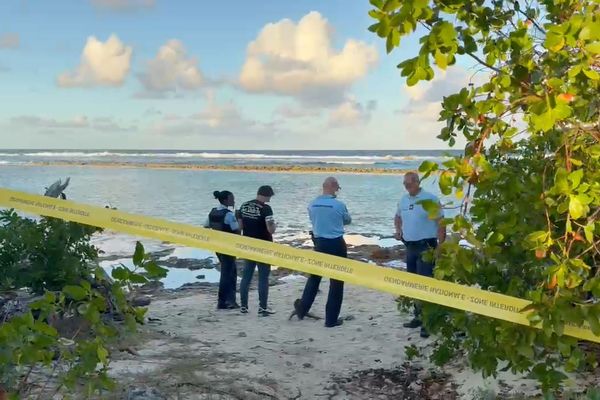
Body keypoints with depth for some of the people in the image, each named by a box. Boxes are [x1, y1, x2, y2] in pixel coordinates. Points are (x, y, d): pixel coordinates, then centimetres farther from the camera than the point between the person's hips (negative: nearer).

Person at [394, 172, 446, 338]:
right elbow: (398, 216, 28)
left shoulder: (430, 199, -12)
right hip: (410, 246, 7)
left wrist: (440, 247, -17)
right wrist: (398, 229, 7)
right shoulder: (403, 200, 9)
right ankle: (418, 317, 25)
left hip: (426, 246, -7)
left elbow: (441, 223, -13)